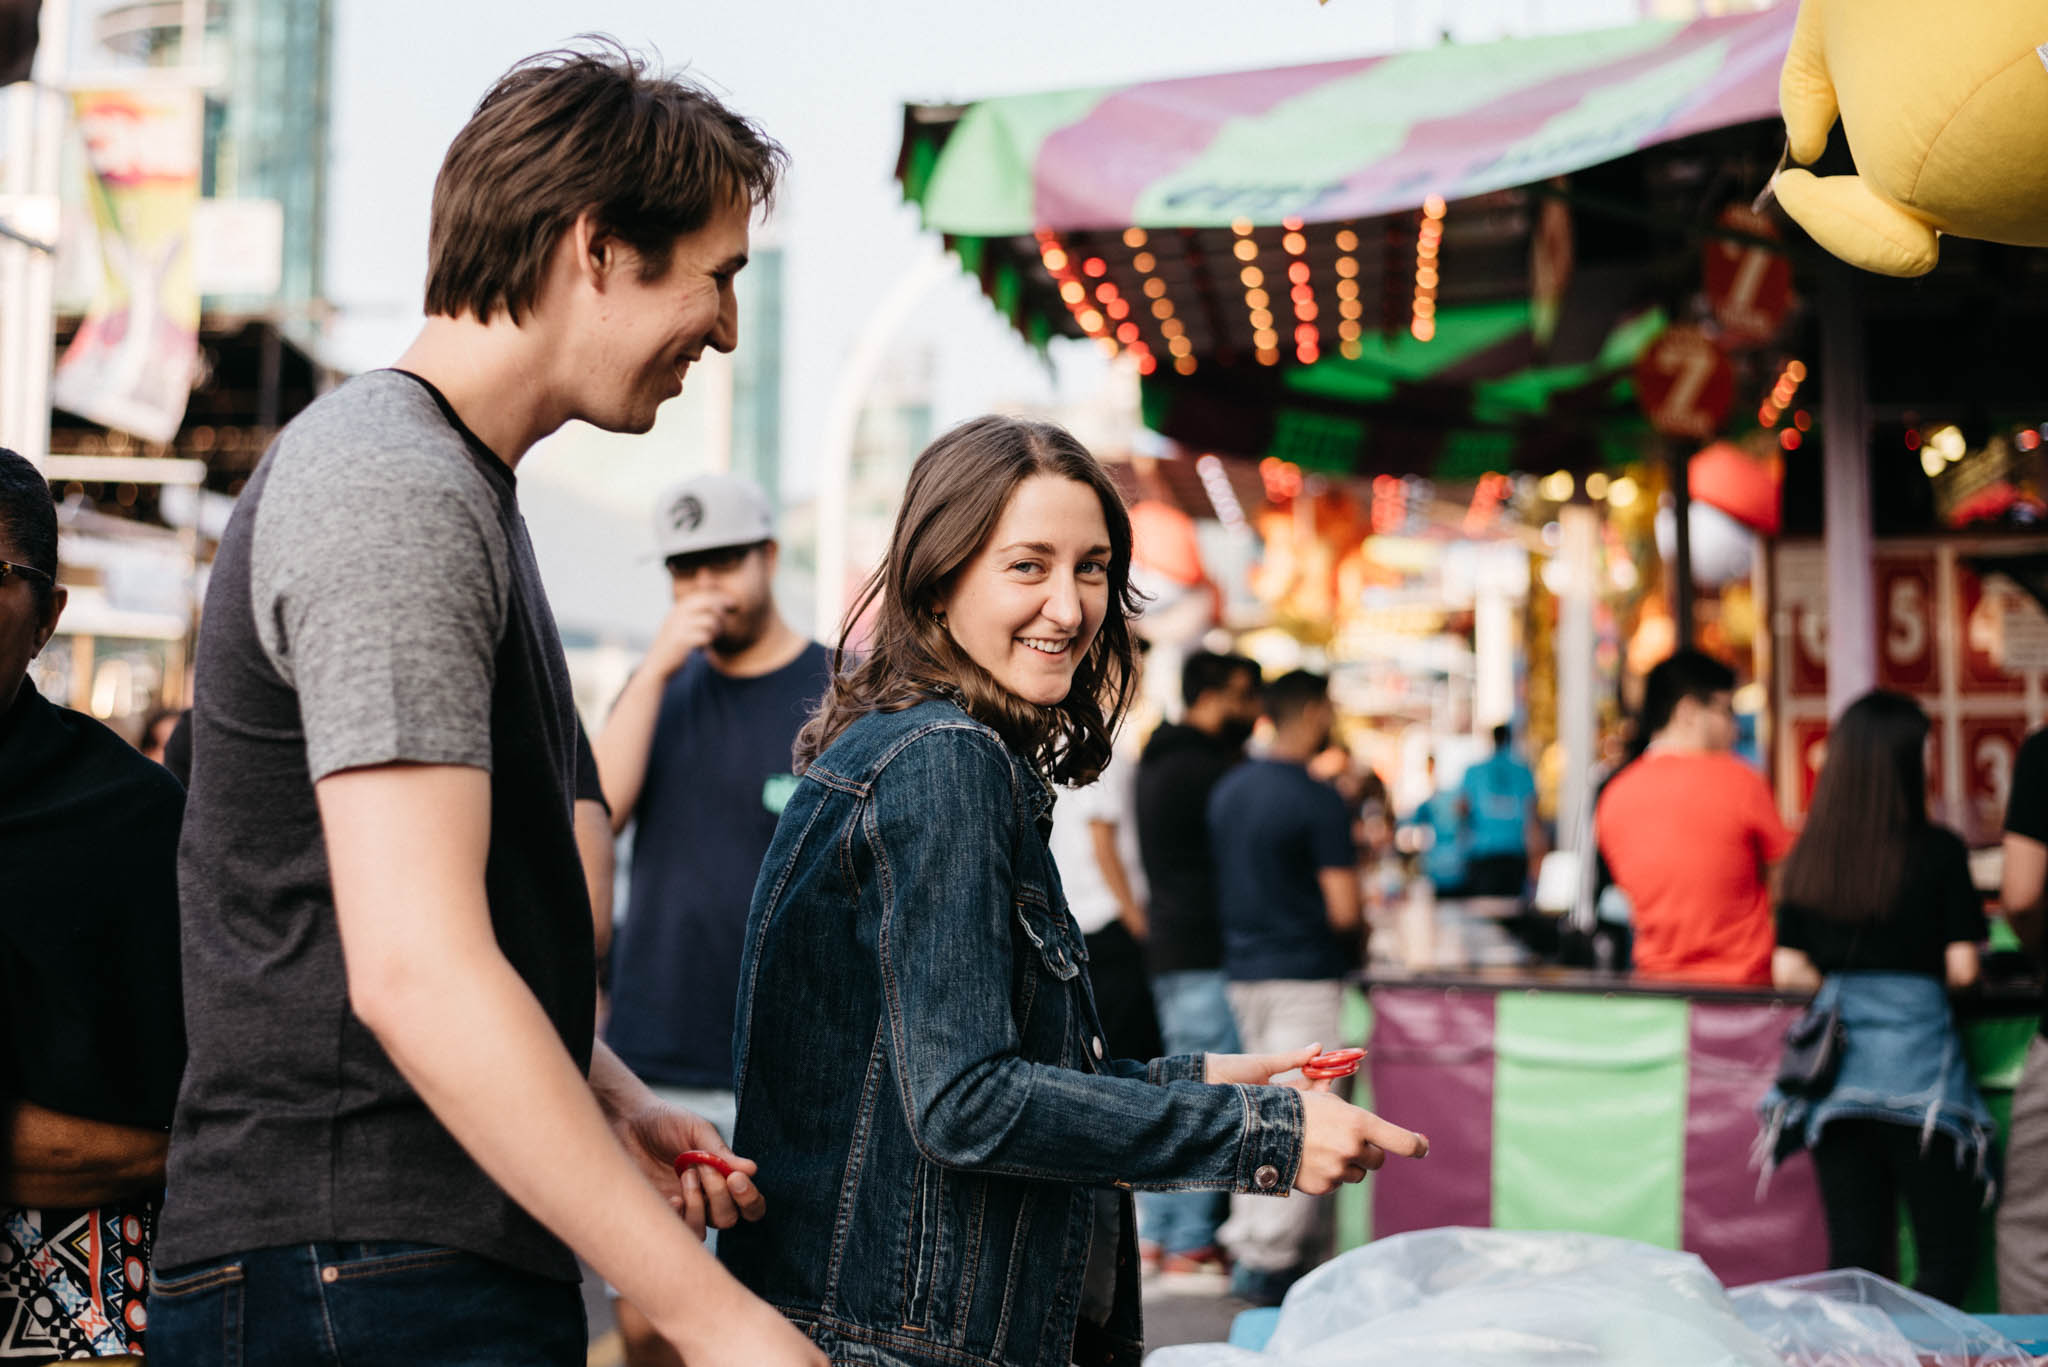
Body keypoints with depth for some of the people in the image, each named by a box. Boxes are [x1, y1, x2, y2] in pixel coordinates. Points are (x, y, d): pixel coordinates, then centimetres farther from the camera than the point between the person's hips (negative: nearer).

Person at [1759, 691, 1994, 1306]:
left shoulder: (1806, 857, 4)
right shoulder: (1938, 850, -6)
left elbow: (1788, 971, 5)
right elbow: (1961, 970, -6)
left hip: (1831, 1065, 4)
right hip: (1916, 1057, -4)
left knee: (1853, 1255, 8)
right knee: (1948, 1255, 3)